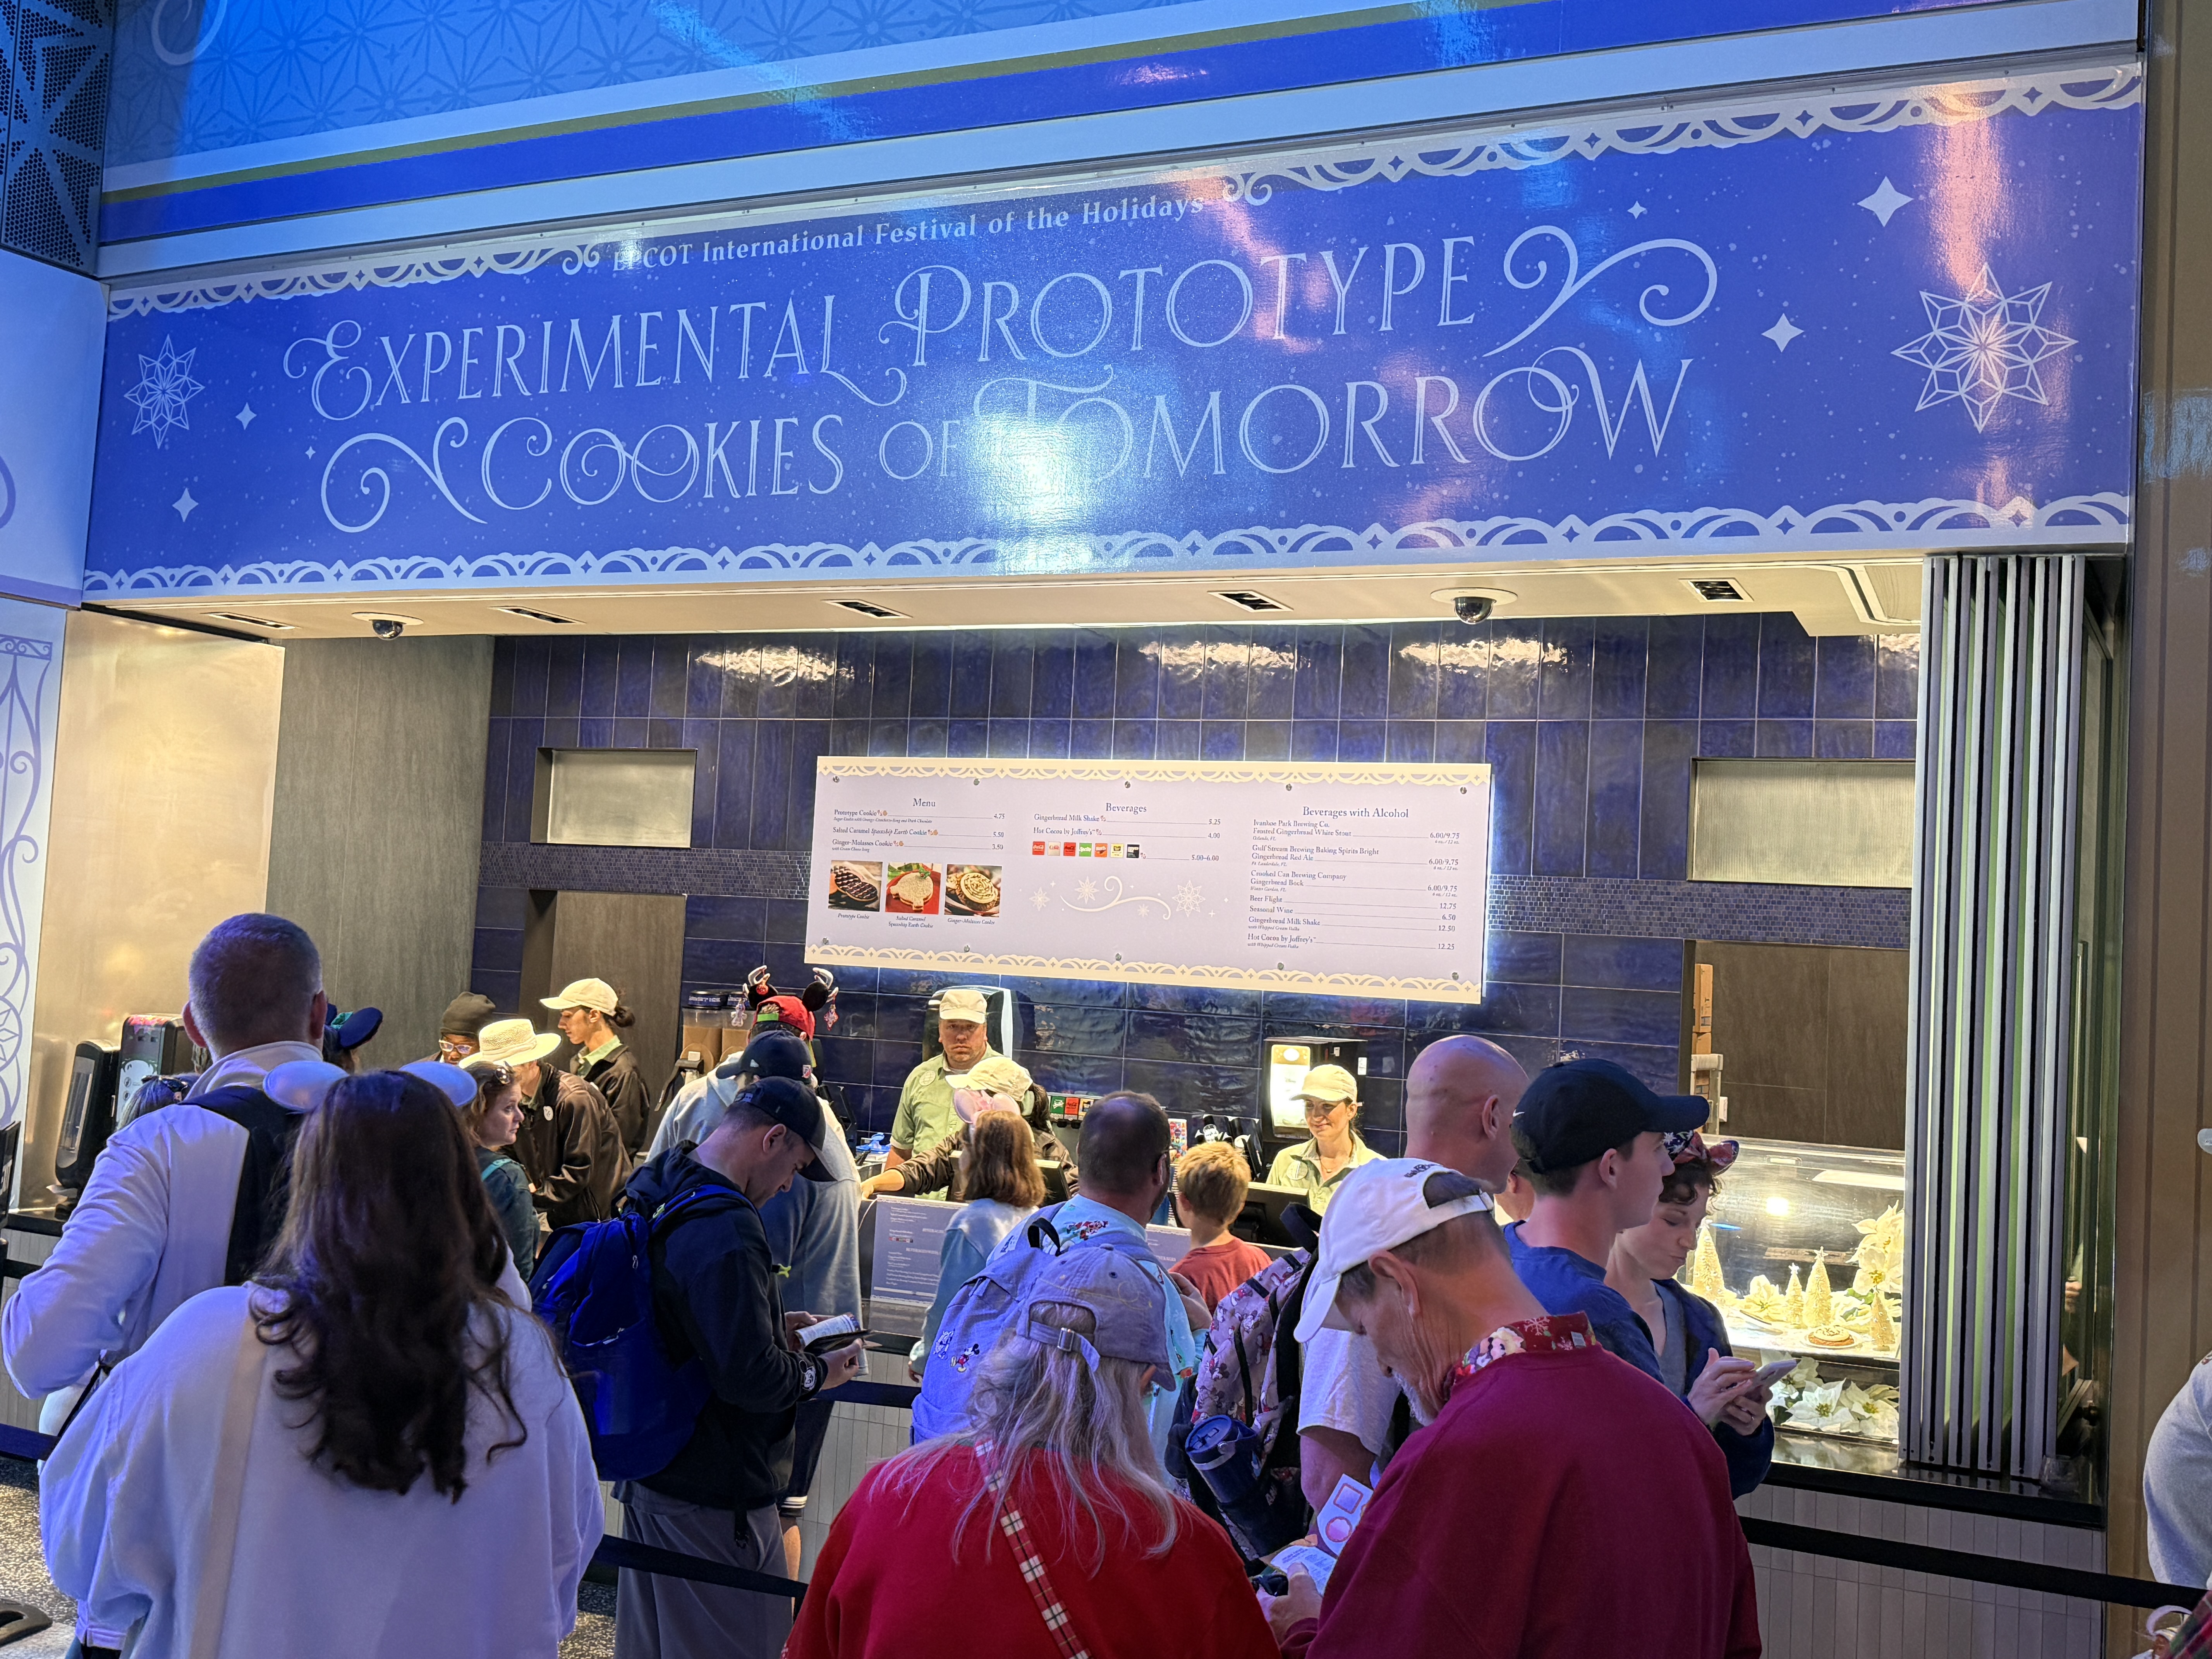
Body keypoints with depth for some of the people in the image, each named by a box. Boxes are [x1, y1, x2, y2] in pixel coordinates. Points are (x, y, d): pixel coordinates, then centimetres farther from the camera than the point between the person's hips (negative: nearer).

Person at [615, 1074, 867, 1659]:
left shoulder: (657, 1192, 4)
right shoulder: (726, 1231, -28)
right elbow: (750, 1376, -28)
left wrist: (774, 1326, 12)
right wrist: (820, 1371, -11)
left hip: (647, 1473, 10)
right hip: (714, 1493, -10)